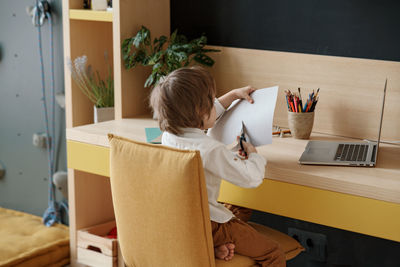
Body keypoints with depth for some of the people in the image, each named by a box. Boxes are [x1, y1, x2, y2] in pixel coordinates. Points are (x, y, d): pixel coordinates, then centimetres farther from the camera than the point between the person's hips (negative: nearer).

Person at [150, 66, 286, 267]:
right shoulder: (211, 150, -26)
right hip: (207, 224, -8)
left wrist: (233, 95, 27)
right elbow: (252, 177, -23)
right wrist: (253, 153, -2)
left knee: (238, 213, 36)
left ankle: (216, 245, 13)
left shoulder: (169, 135, -1)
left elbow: (208, 114, 19)